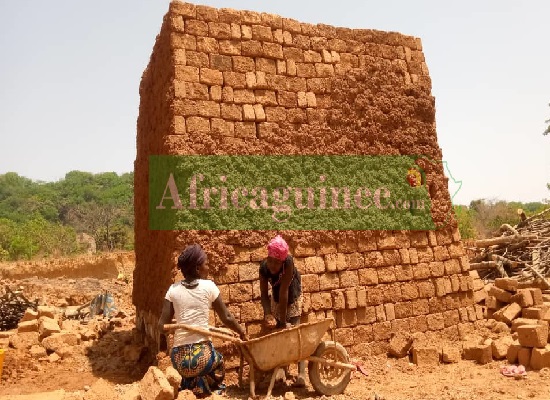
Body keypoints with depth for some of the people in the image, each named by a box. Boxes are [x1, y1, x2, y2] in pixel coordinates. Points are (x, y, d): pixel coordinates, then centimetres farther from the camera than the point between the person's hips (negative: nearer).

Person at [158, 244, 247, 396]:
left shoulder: (173, 289, 3)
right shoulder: (208, 286, -3)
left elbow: (162, 326, 1)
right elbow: (226, 318, 2)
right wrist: (241, 331, 19)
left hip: (179, 358, 3)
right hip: (202, 354, -3)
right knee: (218, 363, 28)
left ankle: (187, 385, 11)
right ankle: (201, 385, 7)